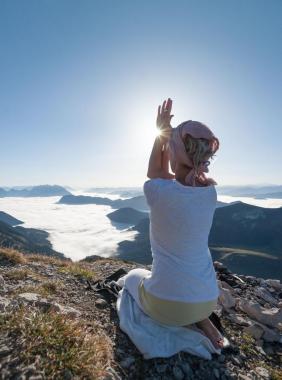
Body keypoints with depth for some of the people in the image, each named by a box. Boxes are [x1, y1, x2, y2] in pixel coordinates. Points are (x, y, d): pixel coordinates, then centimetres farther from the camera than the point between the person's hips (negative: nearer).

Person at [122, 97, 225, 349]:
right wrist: (171, 135, 6)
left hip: (168, 303, -5)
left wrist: (162, 134, 7)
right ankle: (200, 319, 16)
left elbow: (155, 174, 2)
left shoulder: (157, 191, -25)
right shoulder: (210, 192, -10)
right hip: (207, 298, 5)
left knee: (132, 276, 29)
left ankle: (184, 321, 11)